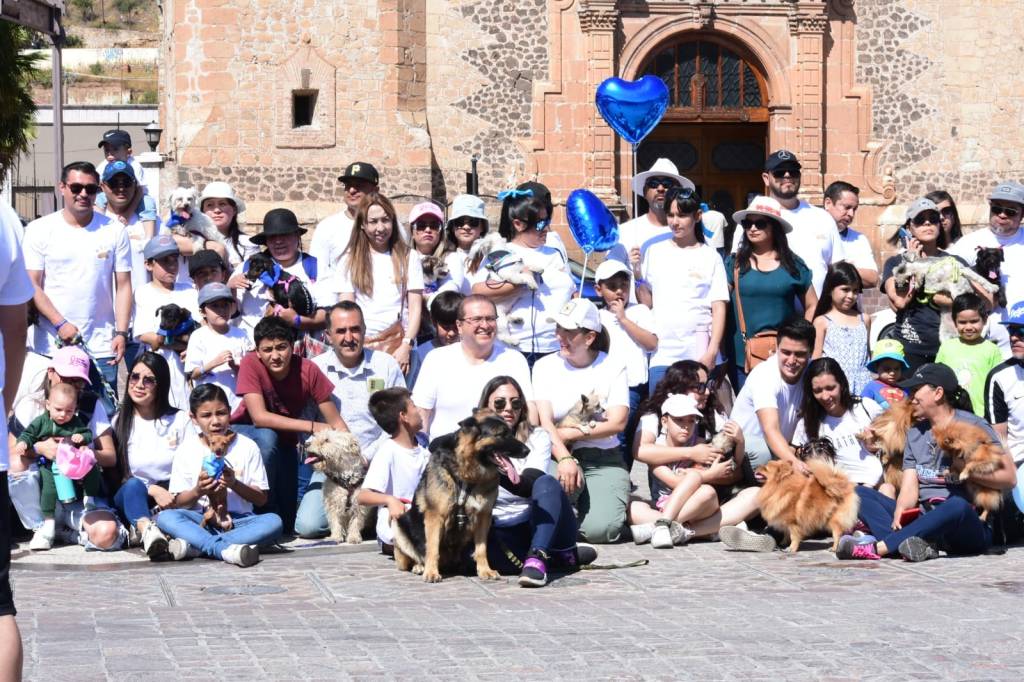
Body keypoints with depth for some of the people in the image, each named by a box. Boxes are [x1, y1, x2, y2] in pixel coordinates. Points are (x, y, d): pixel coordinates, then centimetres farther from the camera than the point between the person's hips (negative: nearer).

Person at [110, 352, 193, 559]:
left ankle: (140, 529, -47)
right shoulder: (118, 423, 6)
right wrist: (152, 490, -17)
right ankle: (148, 531, -63)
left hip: (174, 500, 2)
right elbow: (117, 475, 0)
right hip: (130, 497, -2)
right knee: (133, 486, -36)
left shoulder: (180, 420, 8)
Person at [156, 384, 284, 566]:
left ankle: (194, 545, -37)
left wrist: (235, 484, -14)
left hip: (238, 521, 0)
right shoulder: (186, 450, 6)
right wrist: (197, 491, -17)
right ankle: (226, 549, -47)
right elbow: (176, 503, 3)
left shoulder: (247, 447, 5)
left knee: (273, 522, -30)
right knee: (164, 517, -28)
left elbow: (261, 499, 3)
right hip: (201, 521, 0)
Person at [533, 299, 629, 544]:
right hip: (557, 456, 0)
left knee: (599, 529, -23)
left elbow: (618, 422, -6)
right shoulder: (545, 366, 6)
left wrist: (570, 433, -14)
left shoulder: (613, 368, 5)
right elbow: (545, 422, -7)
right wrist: (564, 459, -25)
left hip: (603, 461, 0)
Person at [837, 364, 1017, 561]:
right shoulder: (915, 432, 16)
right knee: (859, 494, -8)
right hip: (923, 519, 6)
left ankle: (877, 547, -41)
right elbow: (909, 489, 5)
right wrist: (899, 512, -16)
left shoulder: (973, 426, -1)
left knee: (957, 505, -40)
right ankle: (921, 545, -34)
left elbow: (1009, 477, -6)